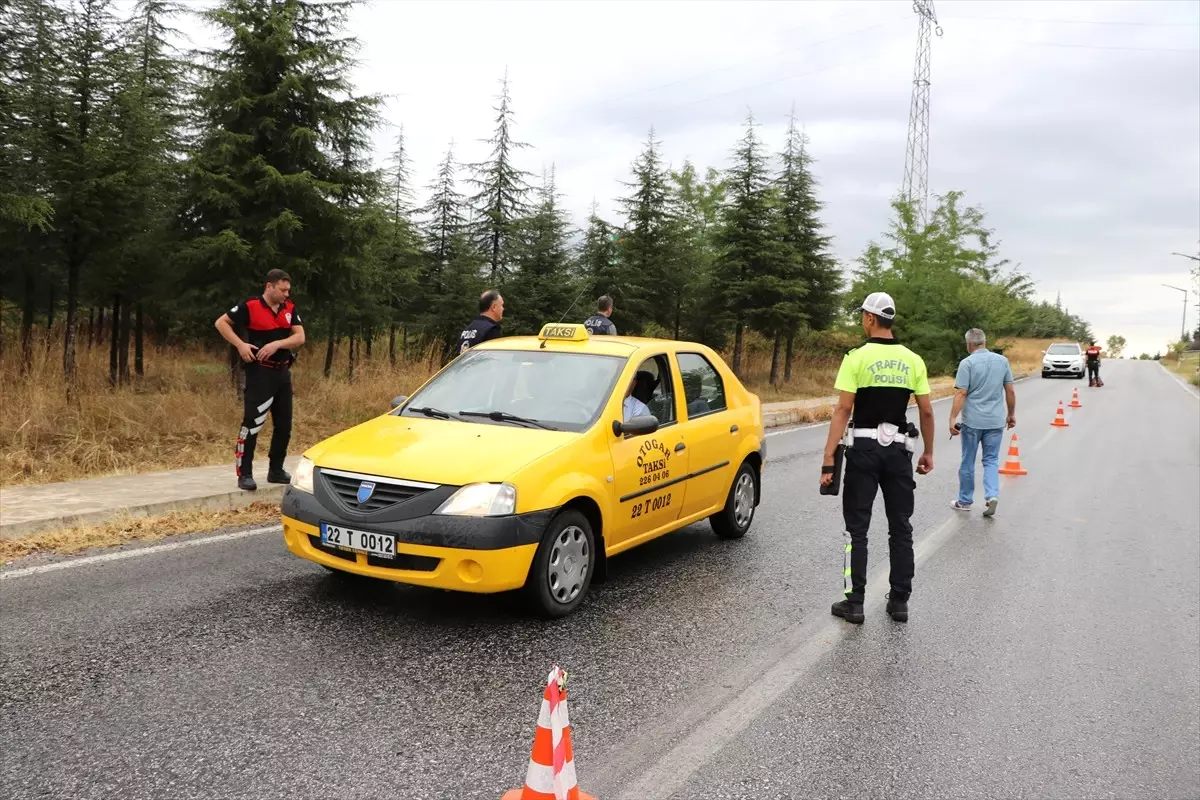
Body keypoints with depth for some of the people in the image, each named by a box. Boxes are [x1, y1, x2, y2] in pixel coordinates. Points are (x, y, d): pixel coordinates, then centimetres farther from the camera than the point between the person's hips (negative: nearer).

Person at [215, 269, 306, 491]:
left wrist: (277, 344, -19)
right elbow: (221, 323, -6)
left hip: (283, 372, 6)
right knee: (252, 423, -9)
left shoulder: (290, 308, 5)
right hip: (260, 373, -6)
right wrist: (240, 345, -17)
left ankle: (276, 470, 22)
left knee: (284, 424, 10)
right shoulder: (250, 307, -10)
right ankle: (244, 474, -3)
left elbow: (300, 337, -2)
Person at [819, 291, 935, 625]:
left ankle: (854, 602, 7)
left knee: (857, 528, 4)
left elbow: (843, 410, -14)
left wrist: (828, 459, -13)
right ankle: (899, 601, 17)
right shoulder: (913, 360, 3)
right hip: (899, 450, 3)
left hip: (864, 448, -3)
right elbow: (926, 412, 4)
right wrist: (928, 452, 17)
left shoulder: (857, 357, -9)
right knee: (900, 528, 12)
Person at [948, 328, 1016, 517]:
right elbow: (1010, 391, 8)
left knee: (968, 462, 9)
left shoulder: (967, 363, -10)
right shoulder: (1002, 361, 4)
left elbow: (961, 394, -15)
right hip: (996, 420, 3)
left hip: (972, 421, -3)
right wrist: (1011, 414, 19)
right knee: (991, 461, 12)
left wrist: (952, 419, -14)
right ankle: (992, 495, -7)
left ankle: (965, 501, 20)